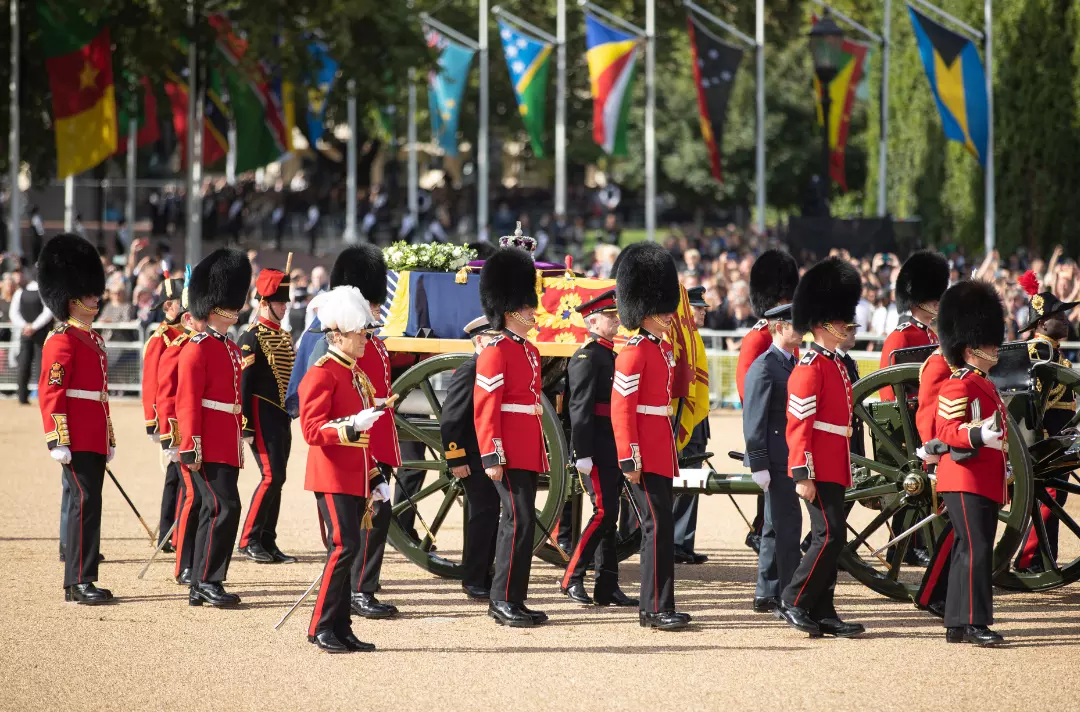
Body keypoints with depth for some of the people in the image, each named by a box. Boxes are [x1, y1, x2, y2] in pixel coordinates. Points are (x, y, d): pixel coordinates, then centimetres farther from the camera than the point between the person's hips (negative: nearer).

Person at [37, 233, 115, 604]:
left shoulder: (93, 339, 18)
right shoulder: (61, 341, -11)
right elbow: (50, 393, -16)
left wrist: (109, 438, 24)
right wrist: (58, 441, -21)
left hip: (95, 440, 9)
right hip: (77, 440, -9)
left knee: (87, 503, 10)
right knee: (85, 501, -12)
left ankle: (79, 581, 14)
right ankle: (79, 581, -12)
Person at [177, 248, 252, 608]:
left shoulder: (231, 348, 17)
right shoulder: (198, 348, -10)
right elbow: (188, 400, -15)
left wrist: (239, 440, 23)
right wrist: (191, 446, -19)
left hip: (228, 447, 9)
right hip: (209, 447, -9)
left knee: (214, 512, 10)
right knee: (225, 507, -15)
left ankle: (200, 588, 14)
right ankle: (207, 581, -10)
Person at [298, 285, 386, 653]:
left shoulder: (357, 375, 18)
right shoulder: (322, 373, -11)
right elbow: (312, 429, -18)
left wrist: (375, 479, 21)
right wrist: (353, 425, -29)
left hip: (355, 480, 9)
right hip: (333, 479, -9)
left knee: (348, 550, 9)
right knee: (345, 547, -14)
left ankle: (340, 628, 12)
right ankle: (321, 627, -9)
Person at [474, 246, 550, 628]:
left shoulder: (530, 351, 17)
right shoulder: (496, 352, -11)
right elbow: (485, 407, -16)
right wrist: (492, 456, -20)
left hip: (528, 453, 9)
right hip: (510, 453, -9)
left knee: (518, 521, 10)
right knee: (520, 520, -12)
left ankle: (510, 599, 15)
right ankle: (504, 600, -9)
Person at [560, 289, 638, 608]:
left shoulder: (610, 356, 18)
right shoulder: (587, 357, -11)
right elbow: (580, 408, -16)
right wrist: (583, 455, -21)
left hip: (614, 453, 9)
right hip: (597, 453, -9)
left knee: (609, 517, 8)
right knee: (603, 513, -12)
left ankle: (607, 587, 10)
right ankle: (572, 578, -4)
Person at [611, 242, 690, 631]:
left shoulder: (664, 349, 15)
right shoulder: (634, 352, -13)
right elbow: (621, 407, -17)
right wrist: (630, 459, -20)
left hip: (661, 452, 9)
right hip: (646, 453, -9)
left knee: (659, 526, 11)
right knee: (658, 526, -10)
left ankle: (653, 605, 16)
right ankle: (656, 608, -8)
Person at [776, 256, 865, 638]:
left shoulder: (836, 364, 16)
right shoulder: (809, 369, -13)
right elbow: (798, 425, -17)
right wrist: (803, 475, -20)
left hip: (834, 469, 10)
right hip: (819, 470, -10)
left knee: (830, 537, 9)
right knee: (831, 535, -12)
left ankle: (821, 612, 12)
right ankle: (793, 601, -4)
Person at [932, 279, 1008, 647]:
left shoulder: (985, 385, 19)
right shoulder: (958, 386, -12)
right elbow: (948, 430, -21)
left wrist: (1004, 468, 26)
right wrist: (978, 436, -37)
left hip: (985, 484, 10)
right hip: (966, 480, -10)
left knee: (968, 552, 10)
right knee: (976, 550, -14)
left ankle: (956, 624, 14)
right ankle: (973, 623, -16)